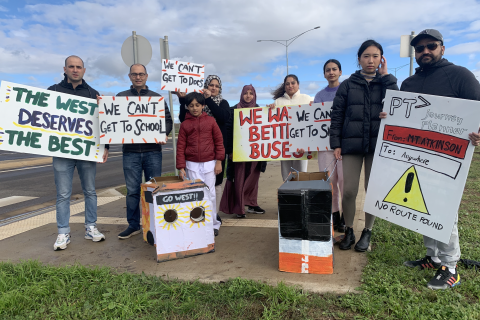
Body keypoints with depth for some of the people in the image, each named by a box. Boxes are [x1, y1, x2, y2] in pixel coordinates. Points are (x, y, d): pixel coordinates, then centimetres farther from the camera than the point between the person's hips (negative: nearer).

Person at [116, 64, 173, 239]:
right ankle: (133, 225, 17)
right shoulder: (121, 97, 11)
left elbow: (168, 120, 7)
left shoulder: (157, 98, 10)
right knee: (132, 190, 4)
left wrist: (164, 134, -11)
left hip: (153, 151, 0)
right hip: (130, 151, 0)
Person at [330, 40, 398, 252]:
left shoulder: (387, 82, 10)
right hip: (352, 145, 0)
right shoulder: (348, 85, 8)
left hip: (378, 145, 1)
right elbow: (337, 115, 5)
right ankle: (348, 232, 18)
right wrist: (335, 144, -3)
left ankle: (367, 233, 23)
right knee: (349, 191, -2)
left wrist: (385, 76, -6)